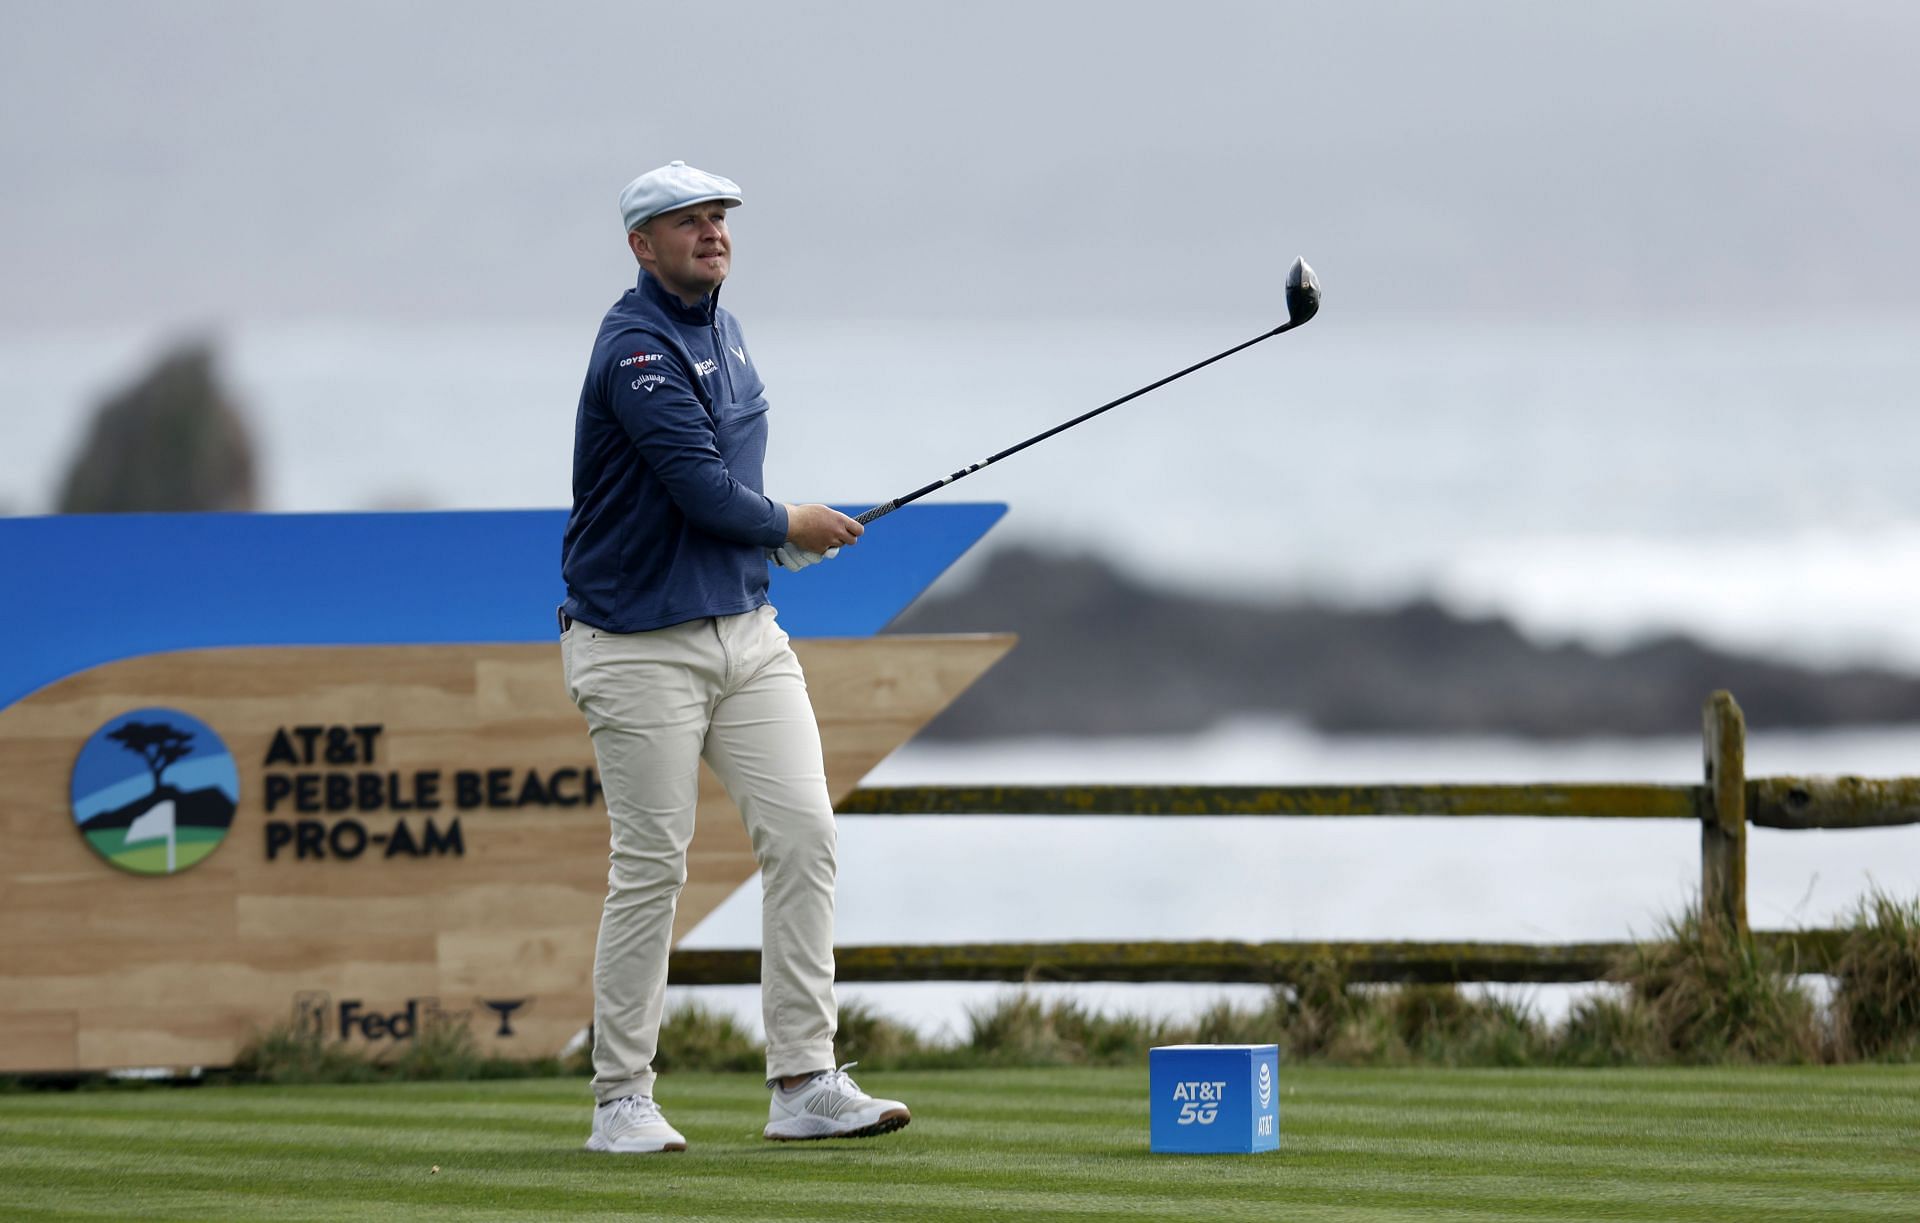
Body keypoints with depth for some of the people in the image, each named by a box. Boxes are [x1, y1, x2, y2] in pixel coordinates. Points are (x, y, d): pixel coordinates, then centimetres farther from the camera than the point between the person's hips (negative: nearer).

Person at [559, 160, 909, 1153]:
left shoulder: (722, 330, 13)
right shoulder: (637, 347, -16)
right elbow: (700, 485, -22)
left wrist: (765, 534, 9)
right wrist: (789, 526, -5)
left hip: (746, 628, 8)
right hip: (642, 649, -8)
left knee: (803, 834, -3)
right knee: (650, 867, -4)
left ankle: (804, 1085, -3)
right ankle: (620, 1100, 7)